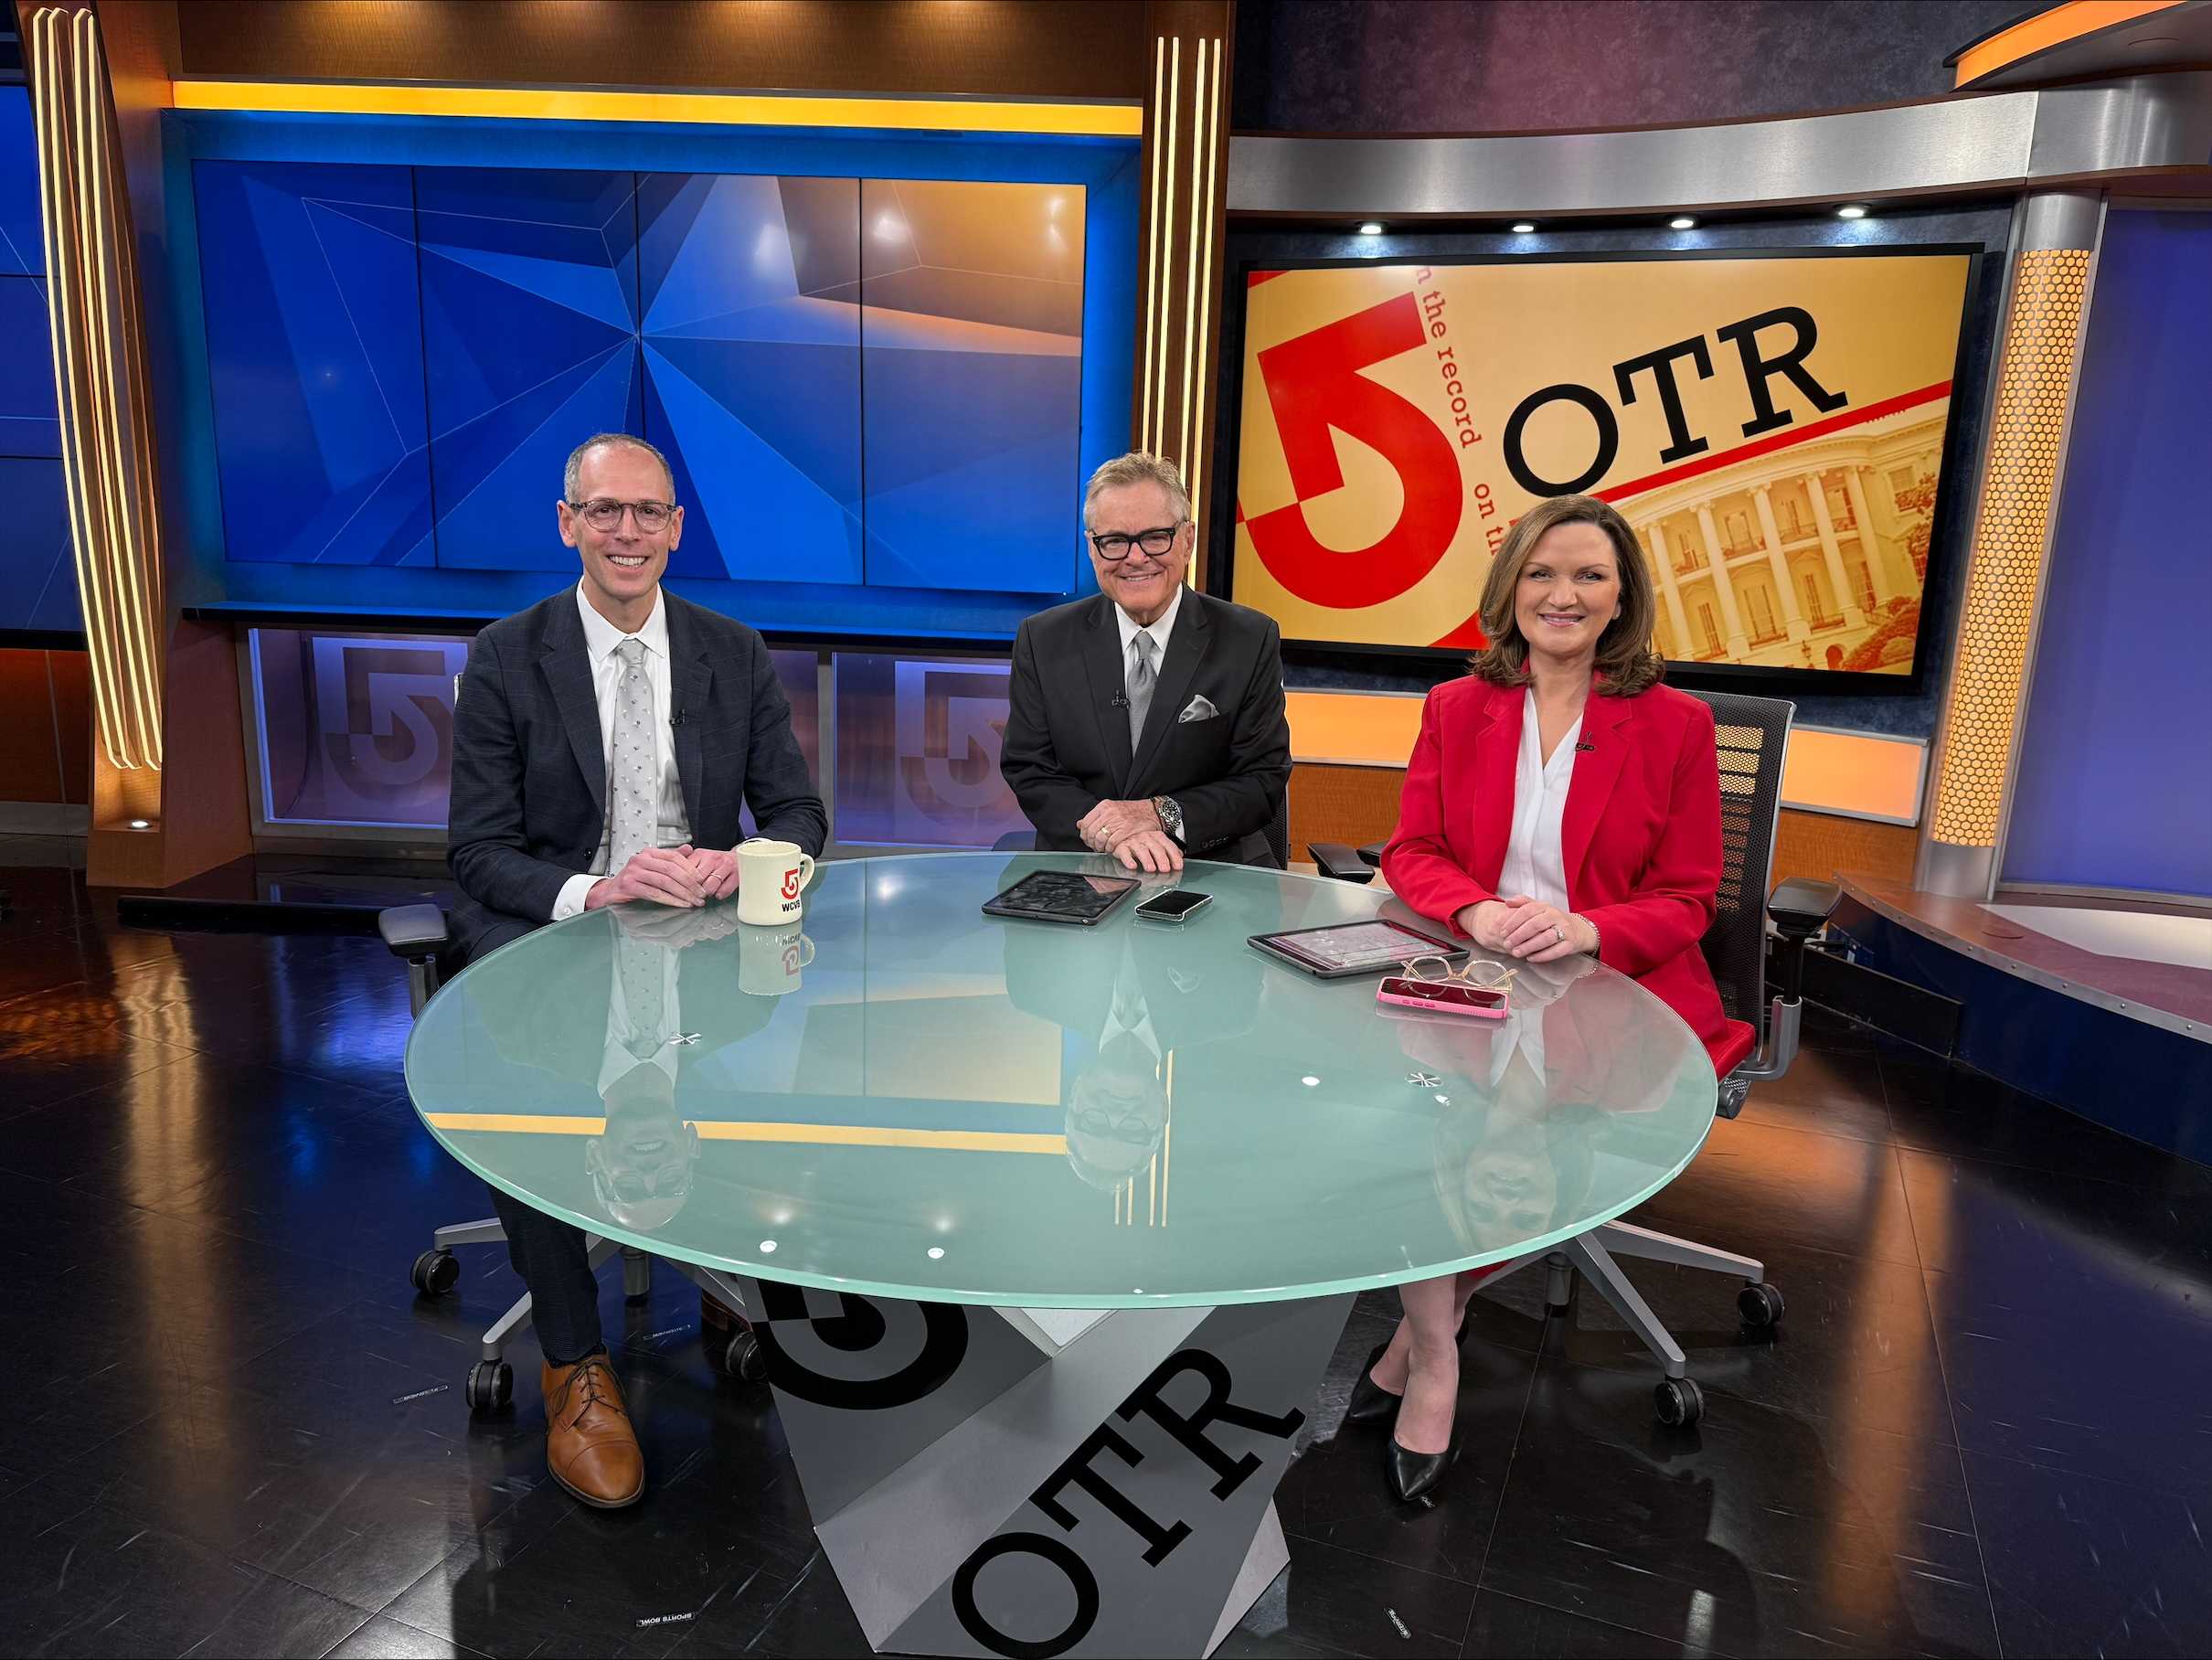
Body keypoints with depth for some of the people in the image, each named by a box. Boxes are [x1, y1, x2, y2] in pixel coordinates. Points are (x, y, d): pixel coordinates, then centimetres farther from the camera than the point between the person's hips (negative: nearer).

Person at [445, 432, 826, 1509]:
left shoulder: (735, 655, 7)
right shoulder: (507, 660, 0)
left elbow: (800, 813, 7)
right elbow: (479, 852, -3)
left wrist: (737, 864, -16)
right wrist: (592, 891, -23)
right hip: (549, 932, -2)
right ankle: (573, 1364, -13)